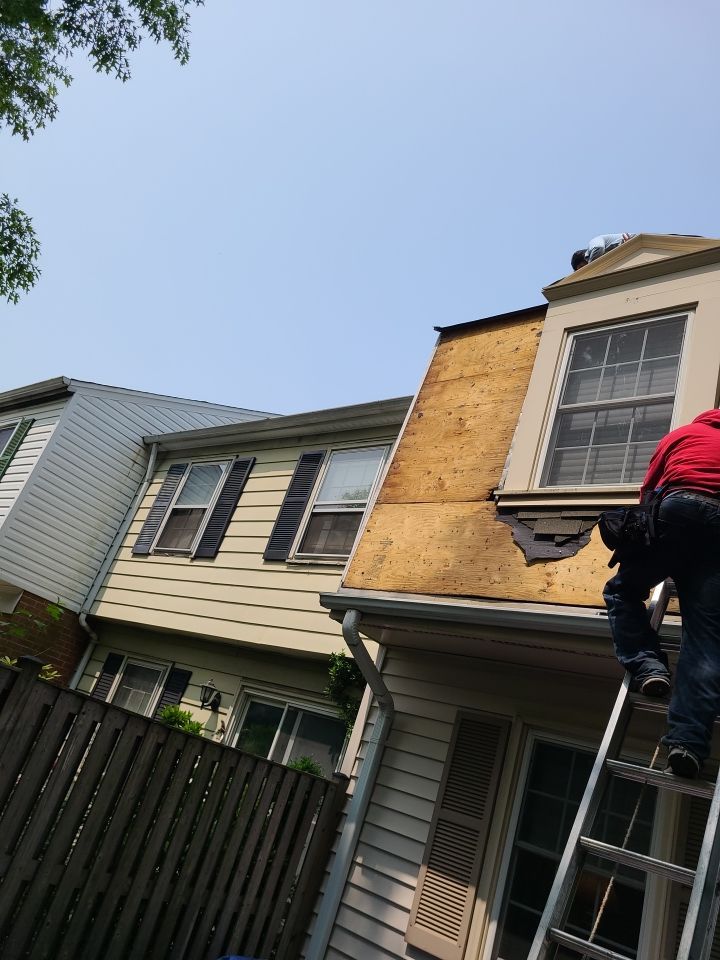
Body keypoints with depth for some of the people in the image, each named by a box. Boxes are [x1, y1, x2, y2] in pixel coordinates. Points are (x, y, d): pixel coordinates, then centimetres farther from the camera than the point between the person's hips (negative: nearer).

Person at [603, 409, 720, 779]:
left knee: (621, 591, 15)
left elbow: (648, 491, 23)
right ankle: (688, 741, -17)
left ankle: (648, 667, -6)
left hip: (679, 511, -2)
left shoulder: (681, 434, 27)